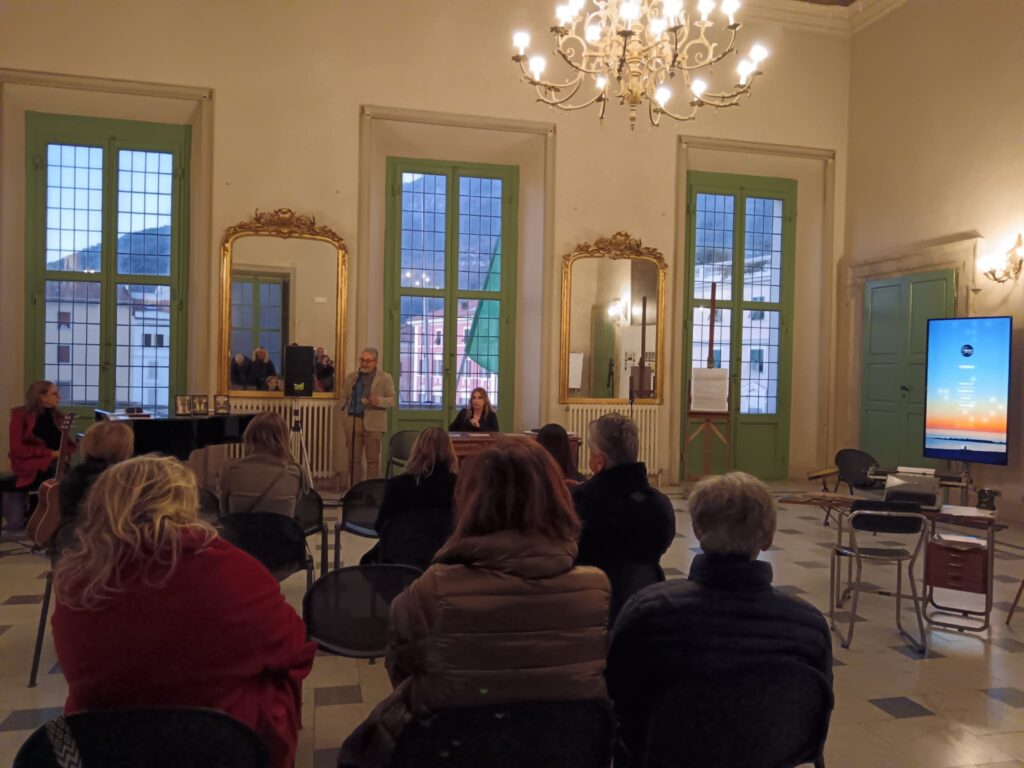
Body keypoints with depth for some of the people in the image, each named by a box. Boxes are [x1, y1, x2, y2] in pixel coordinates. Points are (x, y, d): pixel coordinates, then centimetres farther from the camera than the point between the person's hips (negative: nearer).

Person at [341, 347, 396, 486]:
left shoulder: (385, 378, 3)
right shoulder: (351, 377, 14)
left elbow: (392, 400, -1)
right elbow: (345, 399, 16)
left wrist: (379, 401, -20)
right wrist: (345, 415, 4)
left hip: (373, 424, -3)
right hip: (353, 422, 3)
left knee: (373, 460, -1)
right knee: (353, 460, 7)